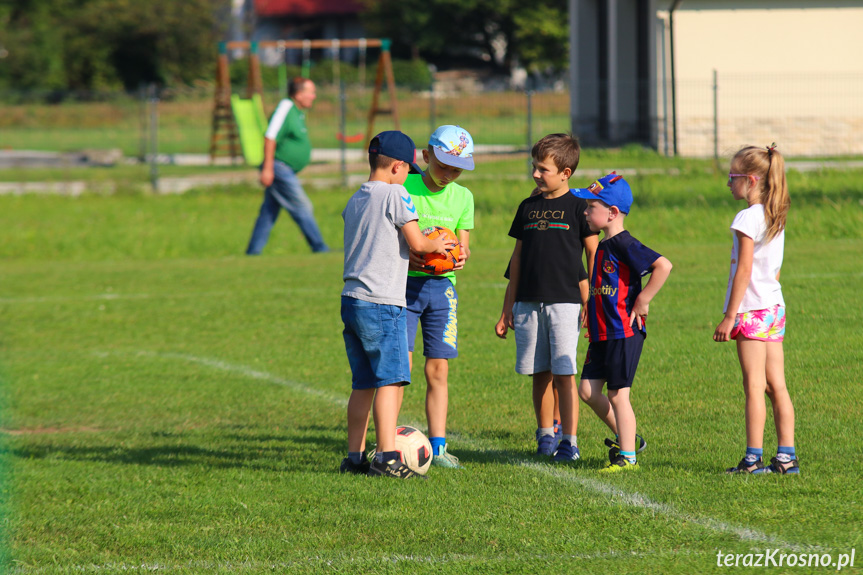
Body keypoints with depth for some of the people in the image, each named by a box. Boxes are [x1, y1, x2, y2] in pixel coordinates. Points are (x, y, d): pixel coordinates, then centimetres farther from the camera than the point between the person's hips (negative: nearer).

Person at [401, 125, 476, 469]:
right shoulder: (403, 189, -4)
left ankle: (438, 446, 7)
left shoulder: (462, 197, 9)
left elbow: (463, 244, 14)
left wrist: (461, 256, -9)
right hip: (404, 283, -4)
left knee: (438, 369, 3)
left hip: (441, 286, 4)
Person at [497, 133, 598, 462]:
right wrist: (508, 308, 15)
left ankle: (569, 441, -7)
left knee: (564, 374, -8)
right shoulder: (528, 208, 13)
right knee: (540, 374, 8)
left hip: (564, 301, -5)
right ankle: (545, 435, 19)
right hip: (528, 302, 5)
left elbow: (595, 257, 0)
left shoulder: (577, 207, -1)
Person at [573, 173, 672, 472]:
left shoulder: (624, 245, -15)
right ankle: (625, 437, 21)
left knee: (618, 394, -4)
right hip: (602, 334, 9)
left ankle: (627, 456, 4)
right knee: (587, 390, 7)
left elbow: (663, 266, -26)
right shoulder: (603, 246, 15)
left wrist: (642, 301, -19)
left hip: (624, 332, -9)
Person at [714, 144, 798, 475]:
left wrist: (730, 316, -14)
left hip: (751, 310, -8)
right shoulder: (776, 217, 12)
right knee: (776, 386, 8)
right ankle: (786, 457, 7)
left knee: (754, 386, -7)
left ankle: (753, 459, -7)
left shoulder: (748, 218, -13)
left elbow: (744, 270, -16)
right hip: (775, 307, 8)